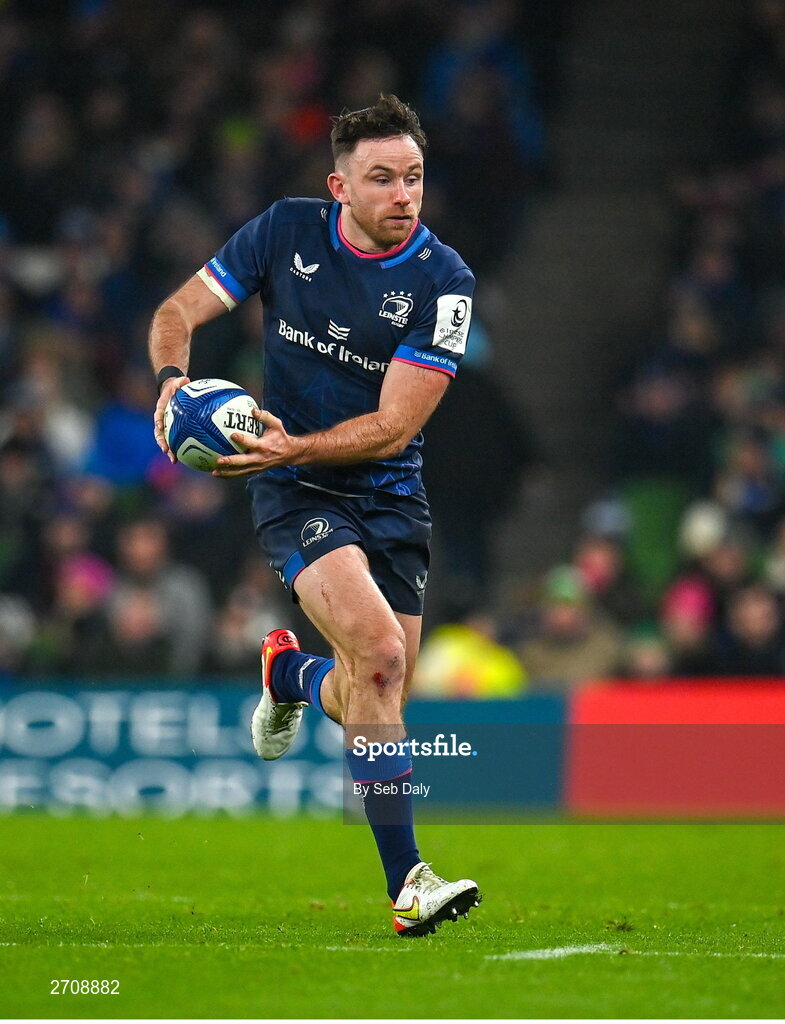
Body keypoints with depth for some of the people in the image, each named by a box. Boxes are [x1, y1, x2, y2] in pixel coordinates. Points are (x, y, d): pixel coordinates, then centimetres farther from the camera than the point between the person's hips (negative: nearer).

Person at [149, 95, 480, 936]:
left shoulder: (442, 280, -11)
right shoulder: (286, 232, -6)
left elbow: (394, 426, -14)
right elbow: (179, 311, 2)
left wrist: (295, 446, -27)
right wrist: (175, 381, -18)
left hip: (390, 495, 2)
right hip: (295, 490, -2)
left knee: (373, 700, 7)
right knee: (380, 653, -25)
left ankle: (292, 674, 46)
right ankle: (405, 883, -22)